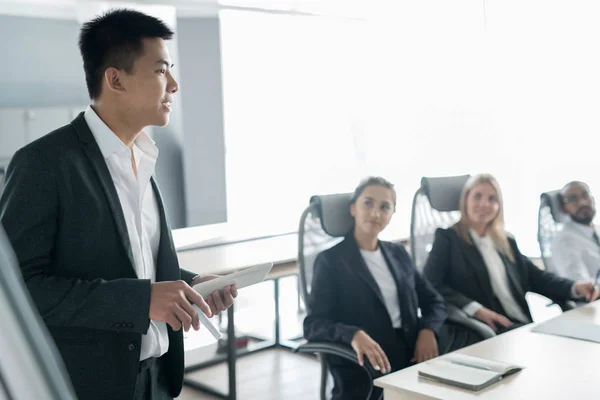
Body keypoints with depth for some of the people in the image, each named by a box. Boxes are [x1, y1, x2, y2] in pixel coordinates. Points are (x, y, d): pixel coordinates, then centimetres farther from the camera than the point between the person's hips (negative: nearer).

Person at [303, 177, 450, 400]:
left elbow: (434, 302, 20)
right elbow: (313, 325, -8)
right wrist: (354, 335, -29)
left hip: (413, 359, 6)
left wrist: (428, 330, -3)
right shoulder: (331, 260, 0)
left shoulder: (398, 254, 17)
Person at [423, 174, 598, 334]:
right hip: (487, 332, -7)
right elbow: (430, 285, -12)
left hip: (526, 326, 7)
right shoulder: (448, 238, 1)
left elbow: (535, 276, 16)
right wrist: (474, 309, -23)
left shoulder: (507, 242, 22)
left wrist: (575, 287, -3)